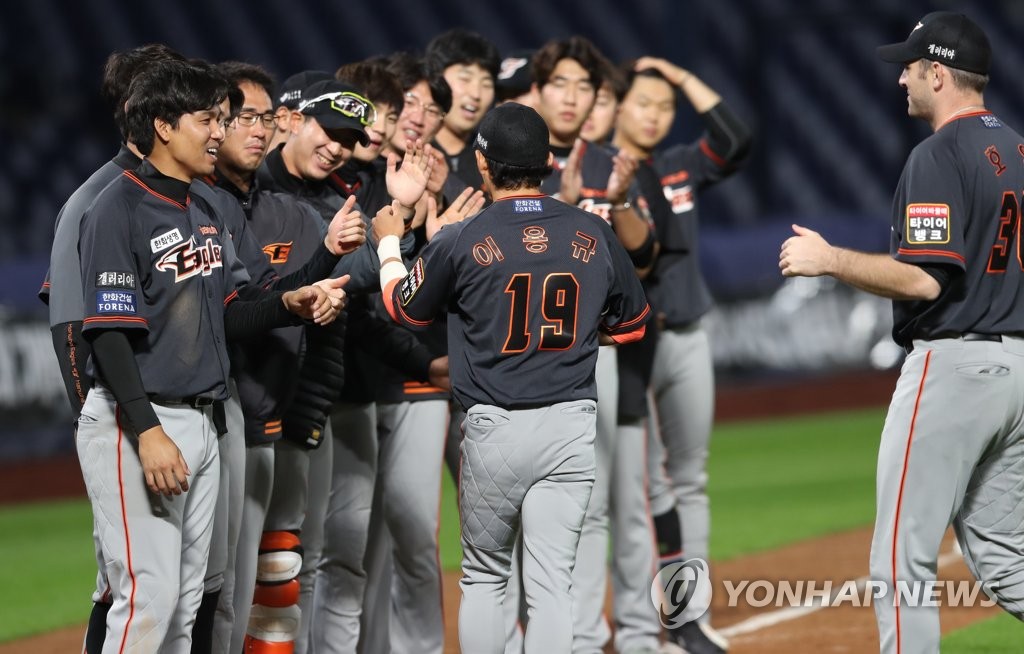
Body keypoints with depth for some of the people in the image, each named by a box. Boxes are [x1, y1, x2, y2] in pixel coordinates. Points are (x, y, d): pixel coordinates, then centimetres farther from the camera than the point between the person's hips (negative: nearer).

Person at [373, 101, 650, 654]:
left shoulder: (461, 242, -8)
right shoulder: (594, 235, 0)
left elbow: (405, 308, 12)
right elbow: (631, 325, 14)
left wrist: (388, 243, 29)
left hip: (494, 428, -2)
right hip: (572, 424, 2)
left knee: (483, 576, 13)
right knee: (550, 583, 1)